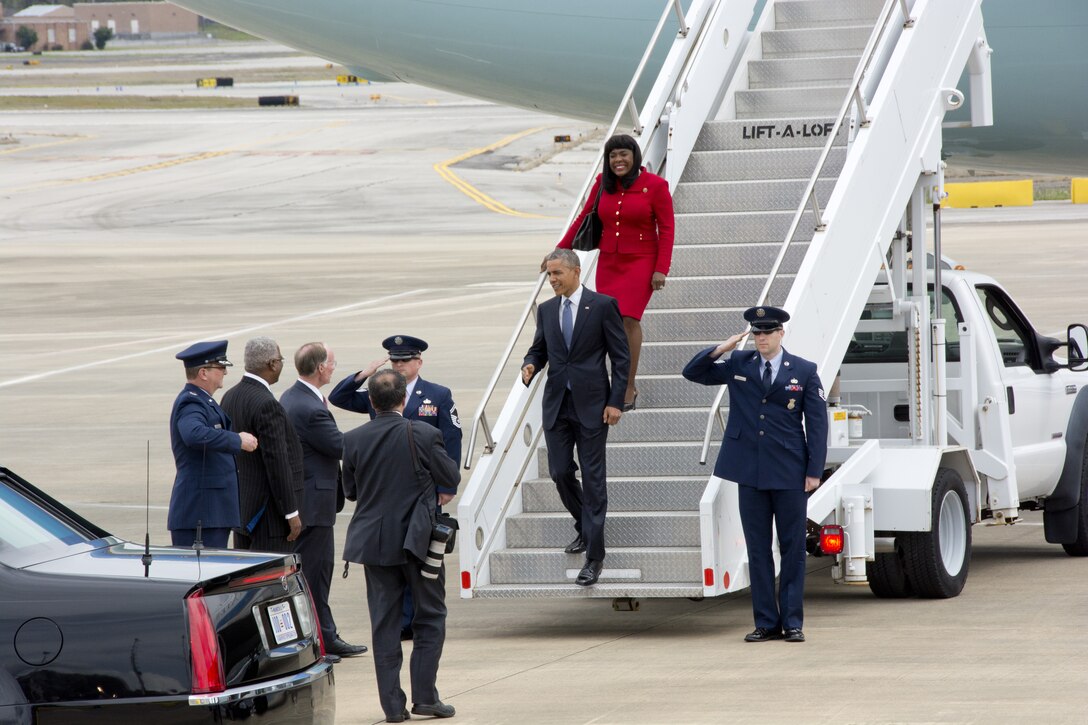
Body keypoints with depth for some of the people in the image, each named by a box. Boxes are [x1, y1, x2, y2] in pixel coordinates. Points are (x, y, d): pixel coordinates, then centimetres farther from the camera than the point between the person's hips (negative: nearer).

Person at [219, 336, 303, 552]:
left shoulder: (230, 397, 8)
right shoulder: (267, 405, -20)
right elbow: (277, 463, -20)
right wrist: (291, 513, -16)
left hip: (241, 508, 10)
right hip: (268, 512, -10)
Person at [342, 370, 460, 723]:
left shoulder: (353, 440, -4)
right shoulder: (424, 435, -13)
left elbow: (350, 491, 5)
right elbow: (451, 478, -5)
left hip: (374, 541, 2)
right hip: (419, 537, -2)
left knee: (384, 623, 7)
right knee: (430, 618, 9)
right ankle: (424, 696, 3)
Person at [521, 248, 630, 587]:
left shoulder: (602, 305, -5)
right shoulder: (546, 310, 9)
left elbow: (621, 356, -4)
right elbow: (539, 348, 18)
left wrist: (616, 401, -10)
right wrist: (530, 365, -7)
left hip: (591, 404, -5)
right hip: (556, 404, 5)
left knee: (593, 478, -3)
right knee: (560, 473, 6)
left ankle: (594, 556, 0)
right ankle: (584, 527, 33)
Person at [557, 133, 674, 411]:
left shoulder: (655, 186, -6)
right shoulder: (603, 184, 6)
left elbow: (666, 229, -6)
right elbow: (584, 219, 16)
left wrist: (661, 270, -12)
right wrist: (560, 250, 18)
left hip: (640, 263, -5)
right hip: (608, 263, 5)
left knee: (629, 318, -15)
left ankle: (628, 388, -9)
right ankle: (624, 385, 11)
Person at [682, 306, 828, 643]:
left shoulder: (804, 371, 1)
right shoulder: (738, 364, 7)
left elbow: (817, 422, 0)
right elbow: (693, 373, 10)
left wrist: (814, 470, -6)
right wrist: (719, 350, -6)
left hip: (789, 475, -2)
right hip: (750, 474, 2)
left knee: (793, 549, 2)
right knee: (757, 550, 5)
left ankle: (792, 622, 8)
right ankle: (766, 622, 10)